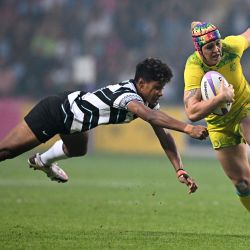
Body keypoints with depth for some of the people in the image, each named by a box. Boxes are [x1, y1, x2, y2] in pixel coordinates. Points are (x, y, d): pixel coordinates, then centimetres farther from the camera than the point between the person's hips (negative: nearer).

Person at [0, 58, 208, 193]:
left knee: (78, 150, 33)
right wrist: (187, 128, -63)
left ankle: (43, 161, 59)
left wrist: (180, 170, -17)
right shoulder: (127, 95, -34)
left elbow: (163, 136, -7)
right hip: (54, 112, -9)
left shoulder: (150, 101, -7)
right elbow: (148, 115, -54)